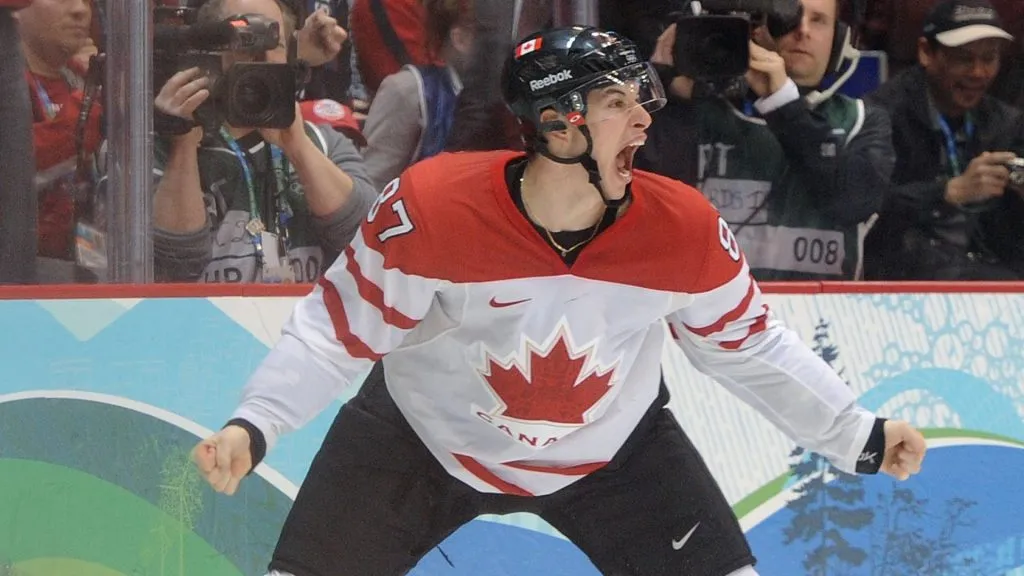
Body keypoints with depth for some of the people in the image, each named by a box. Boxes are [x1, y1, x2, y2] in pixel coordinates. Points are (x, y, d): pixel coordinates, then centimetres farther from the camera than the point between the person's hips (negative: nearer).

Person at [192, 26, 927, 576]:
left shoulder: (685, 228, -21)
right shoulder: (431, 207, -29)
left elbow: (750, 344, -4)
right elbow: (339, 331, -20)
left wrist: (858, 436, -4)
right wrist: (253, 426, -32)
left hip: (613, 449, 2)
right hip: (423, 437, -2)